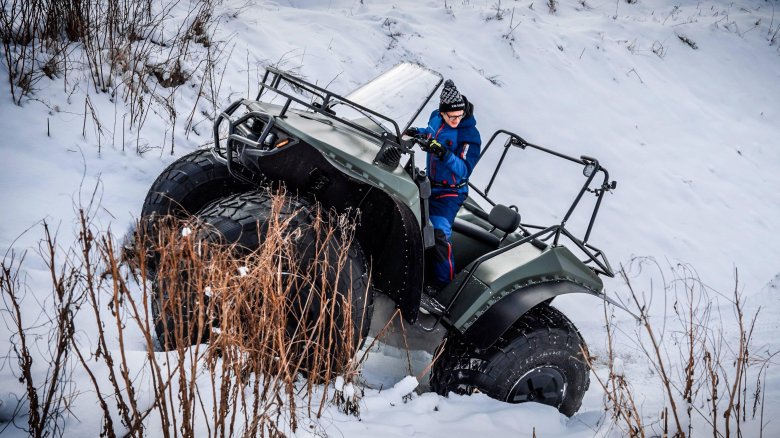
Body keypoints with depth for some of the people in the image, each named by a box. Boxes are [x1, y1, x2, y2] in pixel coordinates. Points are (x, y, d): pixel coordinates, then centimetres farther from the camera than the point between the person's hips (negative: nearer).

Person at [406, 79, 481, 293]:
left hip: (450, 192, -7)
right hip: (429, 183, 7)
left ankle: (444, 279, 1)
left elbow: (464, 170, -31)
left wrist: (445, 154, -44)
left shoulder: (469, 135, -26)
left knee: (439, 233, -17)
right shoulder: (436, 117, -8)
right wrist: (419, 133, -3)